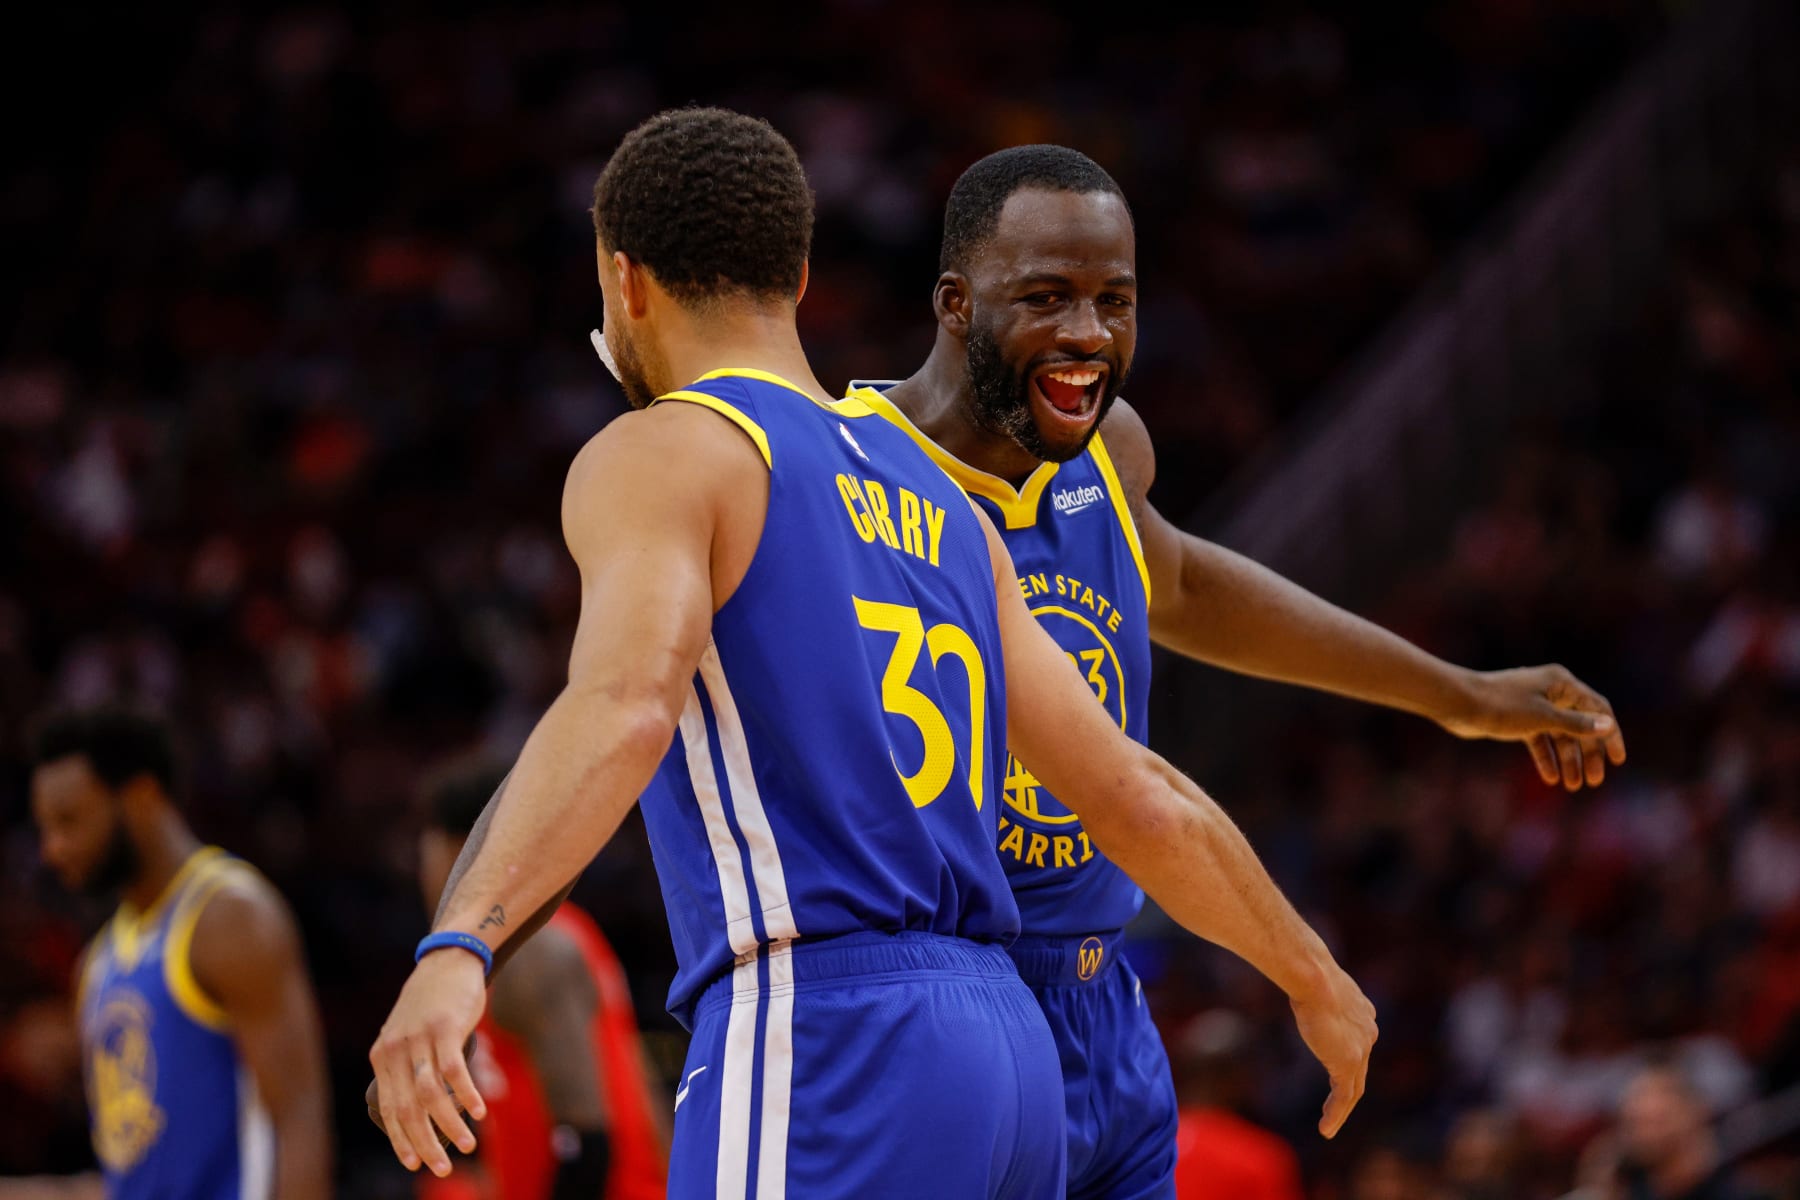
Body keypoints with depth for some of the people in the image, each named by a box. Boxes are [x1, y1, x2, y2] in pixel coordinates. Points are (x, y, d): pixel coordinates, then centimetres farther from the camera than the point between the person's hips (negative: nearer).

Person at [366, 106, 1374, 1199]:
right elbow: (1141, 800, 24)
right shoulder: (936, 504, 23)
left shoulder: (661, 456, 0)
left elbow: (623, 708, -21)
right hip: (1008, 1042, 8)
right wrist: (1317, 982, 39)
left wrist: (455, 952, -36)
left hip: (822, 1062, -8)